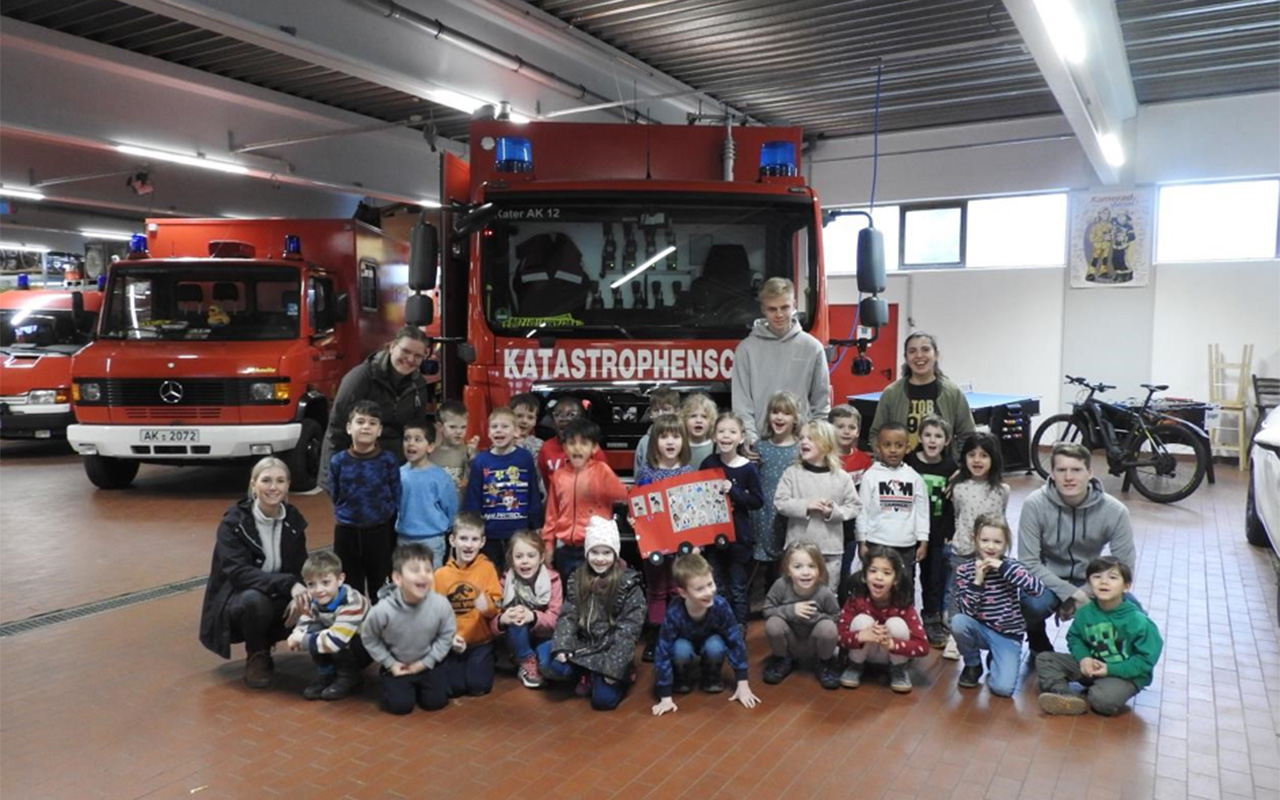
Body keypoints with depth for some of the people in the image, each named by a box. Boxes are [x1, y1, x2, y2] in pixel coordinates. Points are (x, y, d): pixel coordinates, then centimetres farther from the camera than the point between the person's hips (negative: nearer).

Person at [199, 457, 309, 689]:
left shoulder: (293, 520, -3)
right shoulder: (233, 522, -17)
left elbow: (301, 569, 0)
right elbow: (238, 573, -28)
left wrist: (299, 594, -24)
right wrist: (288, 584, -41)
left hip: (277, 602, 4)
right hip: (235, 602, -4)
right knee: (255, 599, -37)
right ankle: (256, 658, -7)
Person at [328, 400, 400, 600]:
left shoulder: (388, 460, -7)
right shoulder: (338, 461, -4)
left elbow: (396, 498, -3)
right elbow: (335, 495, 6)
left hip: (379, 532, -1)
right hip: (346, 532, 1)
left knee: (379, 586, 11)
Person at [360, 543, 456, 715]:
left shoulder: (441, 605, -27)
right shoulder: (382, 610, -30)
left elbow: (447, 635, -9)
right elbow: (369, 638, -10)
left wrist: (426, 662, -10)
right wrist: (390, 663, -10)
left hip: (426, 664, 1)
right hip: (397, 665, -1)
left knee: (436, 701, -5)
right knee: (399, 705, -10)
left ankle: (419, 685, 27)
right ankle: (397, 685, 23)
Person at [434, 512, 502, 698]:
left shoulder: (487, 568, -7)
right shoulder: (441, 574, -5)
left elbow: (497, 606, -9)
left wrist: (488, 606, -32)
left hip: (480, 642, -1)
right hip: (452, 643, 1)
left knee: (479, 687, -8)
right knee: (453, 688, -5)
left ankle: (486, 661, 24)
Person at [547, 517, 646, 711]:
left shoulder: (628, 584, -10)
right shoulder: (577, 580, 4)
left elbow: (629, 629, -13)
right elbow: (568, 616, 0)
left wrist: (614, 666, -19)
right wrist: (561, 647, -16)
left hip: (612, 649, -3)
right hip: (584, 645, 4)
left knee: (603, 699, -17)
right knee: (555, 668, -23)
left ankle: (620, 675, 15)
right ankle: (587, 675, 9)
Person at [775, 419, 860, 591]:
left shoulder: (841, 477, -1)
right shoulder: (792, 473, -2)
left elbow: (854, 507, 1)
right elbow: (780, 502, -7)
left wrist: (834, 511, -16)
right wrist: (806, 505, -18)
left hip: (831, 549, 1)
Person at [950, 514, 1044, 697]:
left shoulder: (1010, 565, -8)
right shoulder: (964, 570, -8)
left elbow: (1038, 588, -26)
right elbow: (966, 611, -15)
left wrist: (1004, 568, -30)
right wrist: (978, 581, -26)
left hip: (1008, 636, -1)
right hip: (981, 630, 1)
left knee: (1002, 688, -21)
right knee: (958, 622, -32)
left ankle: (994, 660, 17)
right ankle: (973, 666, -1)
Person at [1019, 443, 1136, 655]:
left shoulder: (1114, 510, -15)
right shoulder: (1035, 504, -20)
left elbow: (1124, 567, -10)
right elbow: (1029, 563, -18)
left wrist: (1083, 595, -20)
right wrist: (1070, 593, -28)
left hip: (1088, 582, 2)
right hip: (1049, 580, -2)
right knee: (1034, 604, -35)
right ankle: (1039, 649, 3)